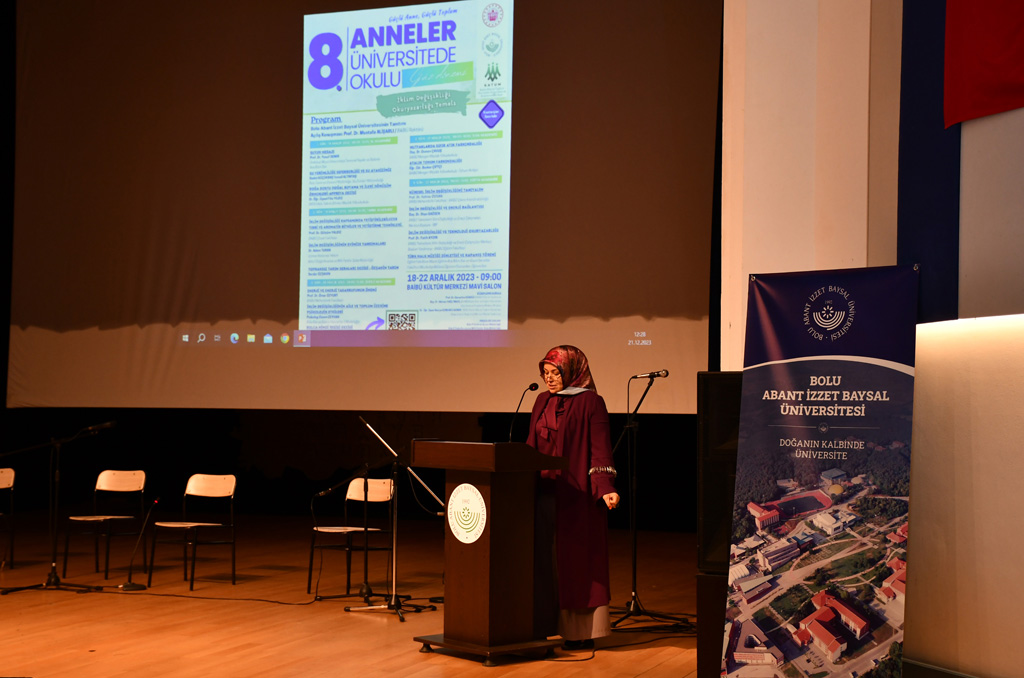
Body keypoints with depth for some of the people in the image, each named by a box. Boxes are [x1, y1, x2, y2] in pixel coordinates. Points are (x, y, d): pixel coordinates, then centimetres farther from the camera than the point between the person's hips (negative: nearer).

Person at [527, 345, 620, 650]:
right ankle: (543, 623, 10)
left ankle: (582, 631, 6)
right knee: (542, 556, 3)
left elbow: (600, 450, -11)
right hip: (543, 491, 6)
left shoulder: (590, 403, -5)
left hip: (577, 494, -6)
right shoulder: (543, 401, 13)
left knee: (577, 560, -1)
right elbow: (531, 446, 18)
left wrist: (605, 489, -21)